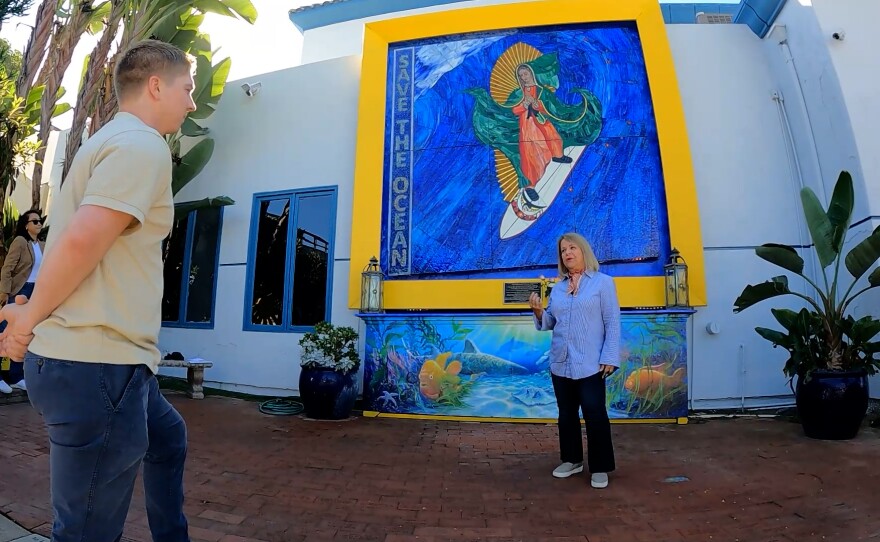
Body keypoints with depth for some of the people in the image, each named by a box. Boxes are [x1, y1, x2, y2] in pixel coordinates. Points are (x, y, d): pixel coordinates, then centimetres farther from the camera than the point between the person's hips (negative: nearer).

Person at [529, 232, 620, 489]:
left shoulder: (603, 282, -2)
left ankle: (600, 468, 15)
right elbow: (551, 322, 12)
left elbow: (612, 323, -6)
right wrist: (538, 311, -8)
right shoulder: (557, 288, 12)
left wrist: (609, 358, -13)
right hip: (560, 364, 6)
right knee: (566, 414, 15)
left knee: (595, 415, 0)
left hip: (590, 364, -5)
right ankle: (572, 460, 31)